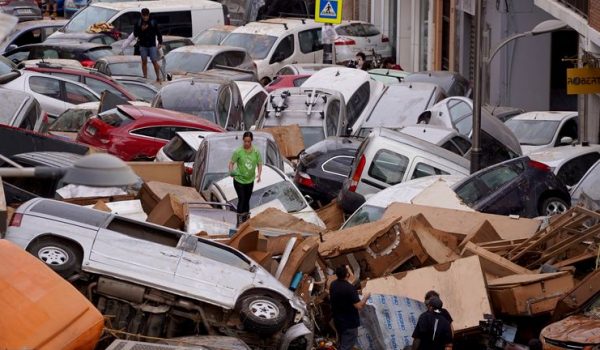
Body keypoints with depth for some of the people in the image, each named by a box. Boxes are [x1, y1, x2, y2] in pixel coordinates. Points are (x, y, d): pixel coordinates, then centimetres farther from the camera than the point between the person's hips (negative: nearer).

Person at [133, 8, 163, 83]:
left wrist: (160, 43, -2)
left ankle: (158, 77, 0)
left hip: (152, 45, -2)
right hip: (143, 45, 2)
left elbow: (158, 33, 3)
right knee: (144, 61, 6)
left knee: (154, 61, -6)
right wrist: (141, 29, -16)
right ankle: (145, 77, 12)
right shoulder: (138, 24, 2)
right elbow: (135, 34, 0)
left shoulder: (153, 23, -1)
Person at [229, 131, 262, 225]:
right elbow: (231, 163, -10)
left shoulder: (256, 152, -4)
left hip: (250, 180, 4)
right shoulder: (238, 151, -14)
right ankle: (239, 222, -7)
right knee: (241, 199, -10)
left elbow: (259, 164, 4)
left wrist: (259, 174, -12)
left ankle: (245, 220, 26)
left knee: (247, 200, 13)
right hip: (239, 180, -4)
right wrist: (231, 171, -30)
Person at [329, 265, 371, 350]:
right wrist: (366, 297, -7)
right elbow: (359, 306, -26)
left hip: (337, 320, 8)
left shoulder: (333, 284, -3)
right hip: (349, 323, -8)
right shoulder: (350, 288, -27)